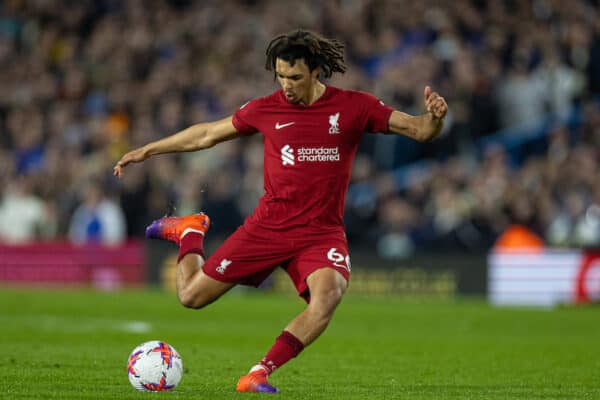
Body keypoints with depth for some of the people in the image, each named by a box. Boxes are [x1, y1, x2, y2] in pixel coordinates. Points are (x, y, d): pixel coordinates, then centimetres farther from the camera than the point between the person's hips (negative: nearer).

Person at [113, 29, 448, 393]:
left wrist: (434, 118, -26)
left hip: (322, 233, -1)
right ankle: (190, 232, 34)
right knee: (192, 295, 2)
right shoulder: (266, 109, 1)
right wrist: (147, 151, 19)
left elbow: (419, 131, -2)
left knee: (328, 296, -33)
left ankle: (258, 375, -27)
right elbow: (207, 134, 15)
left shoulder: (353, 107, -3)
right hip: (268, 226, 1)